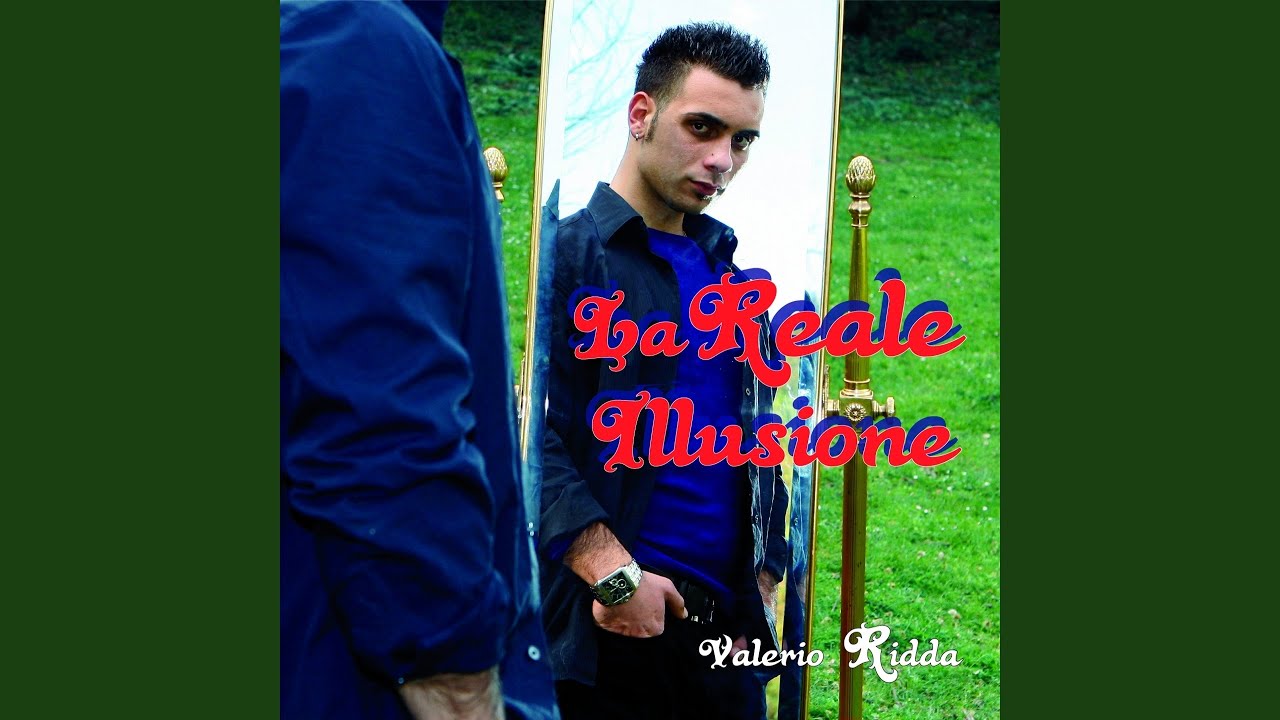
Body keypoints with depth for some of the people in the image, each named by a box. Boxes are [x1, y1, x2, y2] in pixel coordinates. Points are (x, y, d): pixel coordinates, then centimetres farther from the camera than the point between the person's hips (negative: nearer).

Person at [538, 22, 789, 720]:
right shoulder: (564, 254, -6)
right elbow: (530, 434, -15)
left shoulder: (727, 269, 16)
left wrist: (764, 580, 10)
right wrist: (611, 571, -22)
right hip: (607, 629, -6)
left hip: (727, 630, 6)